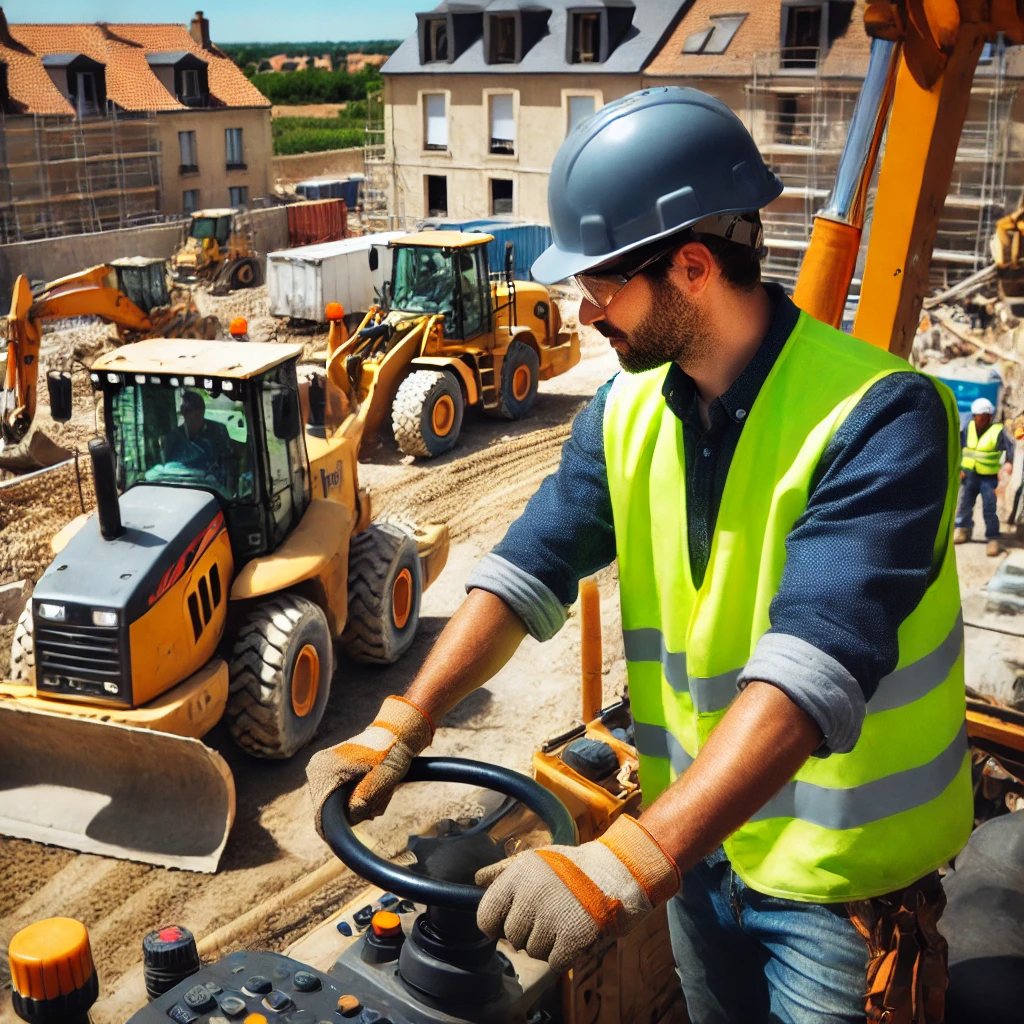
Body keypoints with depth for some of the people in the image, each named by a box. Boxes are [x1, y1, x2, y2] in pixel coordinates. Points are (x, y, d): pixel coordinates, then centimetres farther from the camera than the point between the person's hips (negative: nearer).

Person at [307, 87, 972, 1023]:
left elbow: (810, 672, -39)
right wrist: (399, 730, -19)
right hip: (702, 841, 6)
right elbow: (527, 570, -8)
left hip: (840, 878, -6)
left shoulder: (879, 417, -28)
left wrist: (627, 865, -46)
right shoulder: (629, 411, -5)